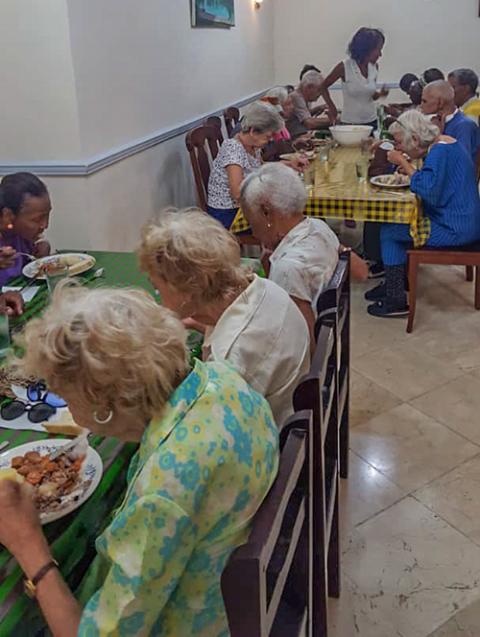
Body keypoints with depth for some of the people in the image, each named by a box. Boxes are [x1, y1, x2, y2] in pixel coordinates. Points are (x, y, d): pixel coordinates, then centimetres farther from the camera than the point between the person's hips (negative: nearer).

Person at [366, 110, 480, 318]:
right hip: (459, 220, 10)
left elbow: (429, 190, -30)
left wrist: (403, 162, -19)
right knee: (396, 220, 15)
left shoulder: (441, 151, -20)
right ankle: (394, 283, 24)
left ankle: (396, 301, 0)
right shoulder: (442, 143, 11)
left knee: (389, 231, -6)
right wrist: (409, 169, 1)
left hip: (454, 228, -10)